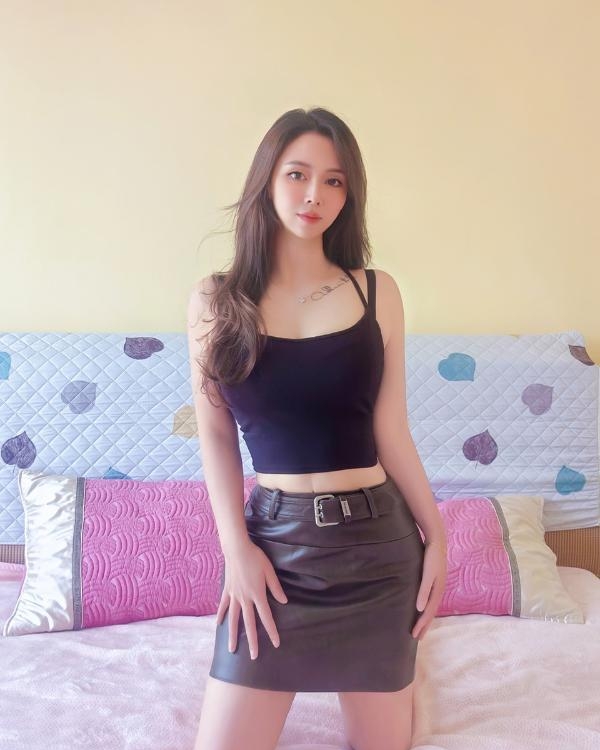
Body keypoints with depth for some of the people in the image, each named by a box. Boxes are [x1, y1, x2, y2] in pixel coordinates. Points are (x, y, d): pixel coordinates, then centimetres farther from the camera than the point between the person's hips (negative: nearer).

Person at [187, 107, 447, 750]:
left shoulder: (376, 292, 0)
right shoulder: (215, 301, -1)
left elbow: (390, 430, 2)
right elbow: (215, 433, 0)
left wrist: (434, 532, 3)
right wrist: (237, 547, -7)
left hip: (376, 538, 1)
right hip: (273, 535, 0)